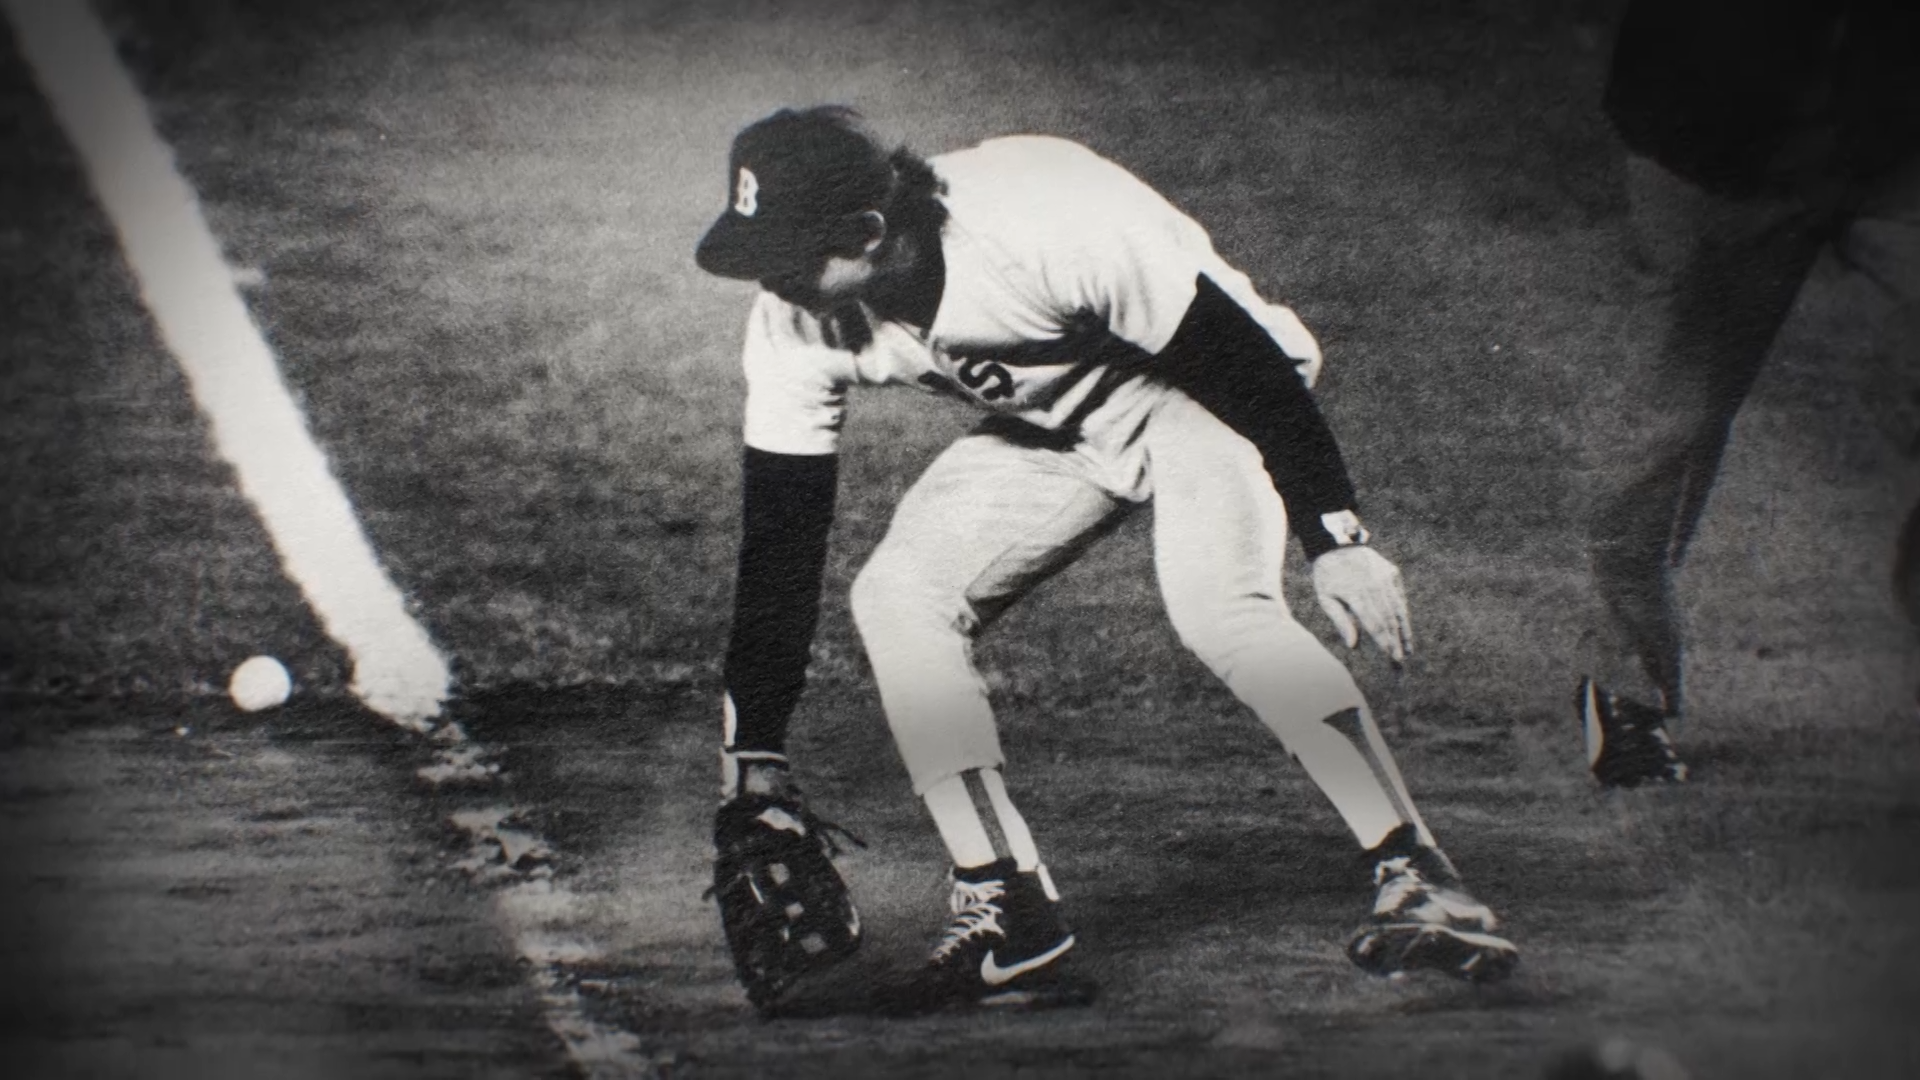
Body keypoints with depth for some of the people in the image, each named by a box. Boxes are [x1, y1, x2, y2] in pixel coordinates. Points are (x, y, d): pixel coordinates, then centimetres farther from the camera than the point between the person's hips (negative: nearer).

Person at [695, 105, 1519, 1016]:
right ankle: (1011, 921, -10)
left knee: (1217, 606, -31)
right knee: (896, 593, -13)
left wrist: (1335, 539, -26)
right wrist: (753, 765, -13)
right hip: (1051, 428, 6)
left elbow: (1246, 361, -27)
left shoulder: (1045, 226, -37)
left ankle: (1415, 880, -22)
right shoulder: (796, 325, -18)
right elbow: (778, 540, -12)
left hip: (1200, 389, -6)